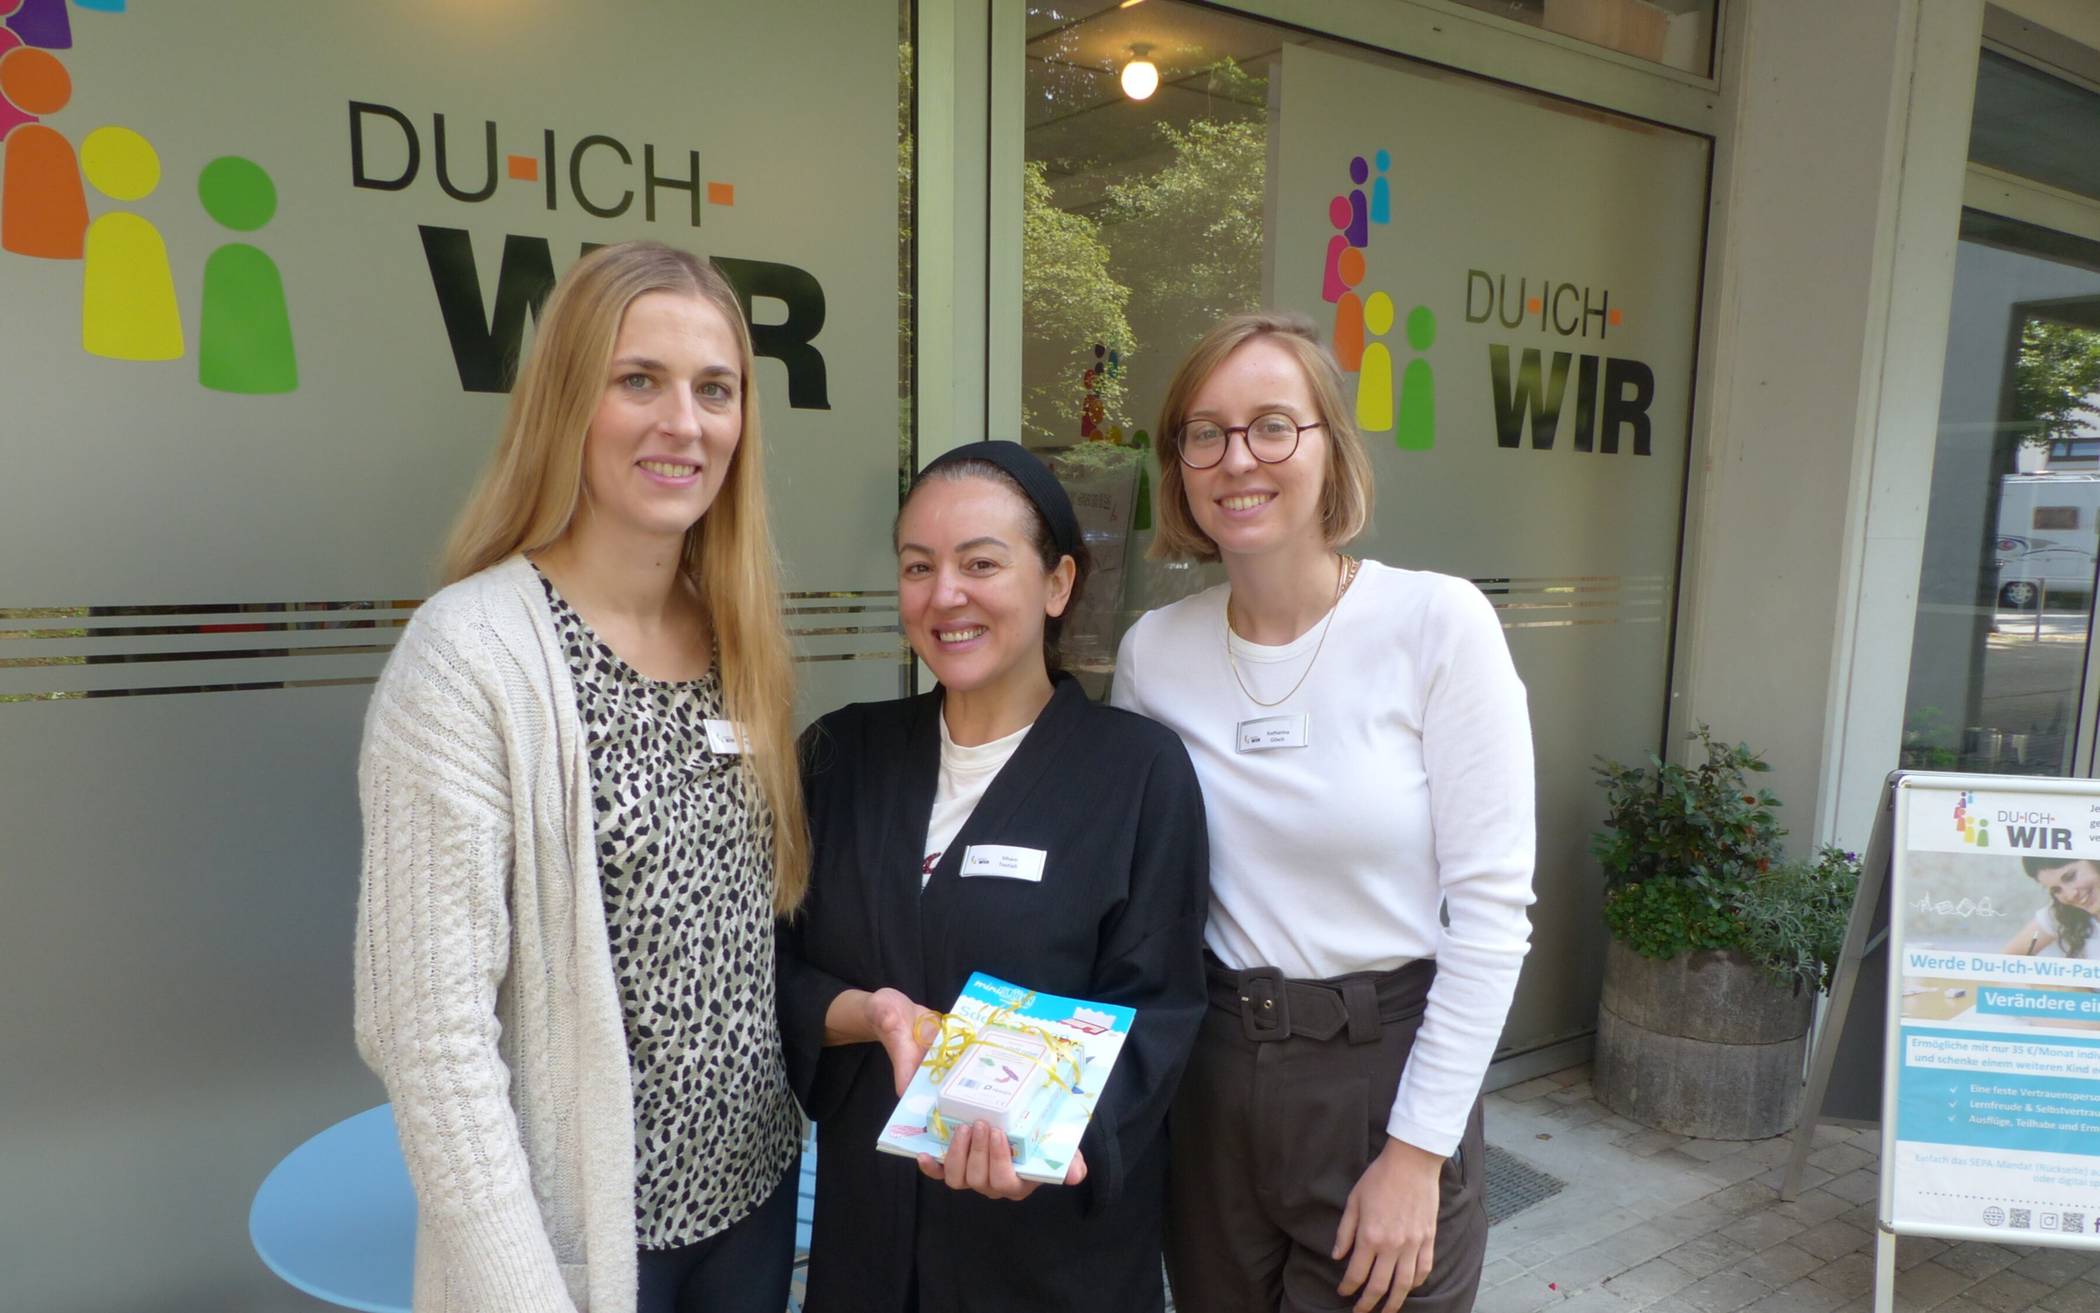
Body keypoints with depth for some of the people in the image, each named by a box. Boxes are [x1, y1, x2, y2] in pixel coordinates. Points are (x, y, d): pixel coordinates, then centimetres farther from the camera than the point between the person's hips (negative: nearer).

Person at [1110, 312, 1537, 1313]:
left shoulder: (1438, 621, -14)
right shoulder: (1152, 651, -3)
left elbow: (1490, 910, -12)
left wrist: (1416, 1153, -11)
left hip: (1386, 1070, -3)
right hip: (1208, 1077, 4)